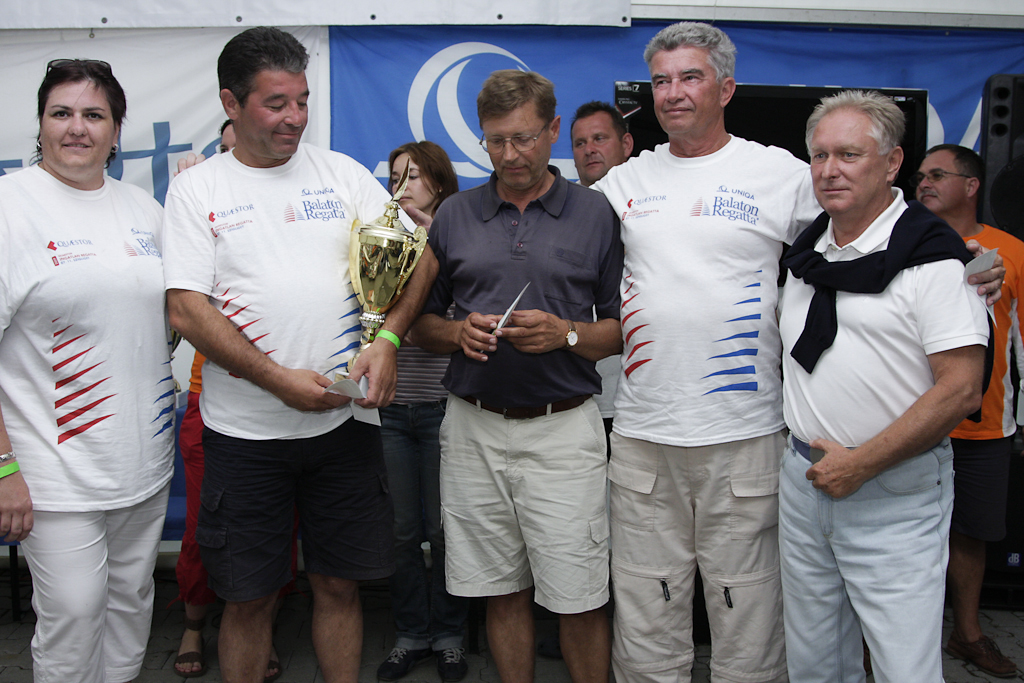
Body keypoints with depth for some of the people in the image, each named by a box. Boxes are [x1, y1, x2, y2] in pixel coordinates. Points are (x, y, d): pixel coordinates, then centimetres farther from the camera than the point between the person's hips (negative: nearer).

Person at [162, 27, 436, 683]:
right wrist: (278, 379, -16)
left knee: (340, 584, 13)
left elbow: (419, 256, 3)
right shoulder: (197, 189, 1)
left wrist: (387, 339, -13)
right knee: (249, 597, 10)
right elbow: (186, 309, -7)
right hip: (245, 432, -1)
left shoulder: (341, 172, 7)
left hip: (345, 420, 2)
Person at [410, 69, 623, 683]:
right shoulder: (454, 216, 9)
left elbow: (625, 328, 3)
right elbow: (422, 323, 12)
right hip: (474, 429, 3)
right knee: (502, 591, 14)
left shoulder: (596, 213, 2)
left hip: (563, 430, -2)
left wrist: (566, 334, -15)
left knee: (578, 600, 3)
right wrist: (459, 333, -8)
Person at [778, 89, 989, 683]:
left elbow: (961, 391, -17)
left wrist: (862, 463, -15)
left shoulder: (931, 258, -12)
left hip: (895, 495, -6)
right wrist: (812, 458, 11)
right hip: (804, 479, 6)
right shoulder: (807, 251, 9)